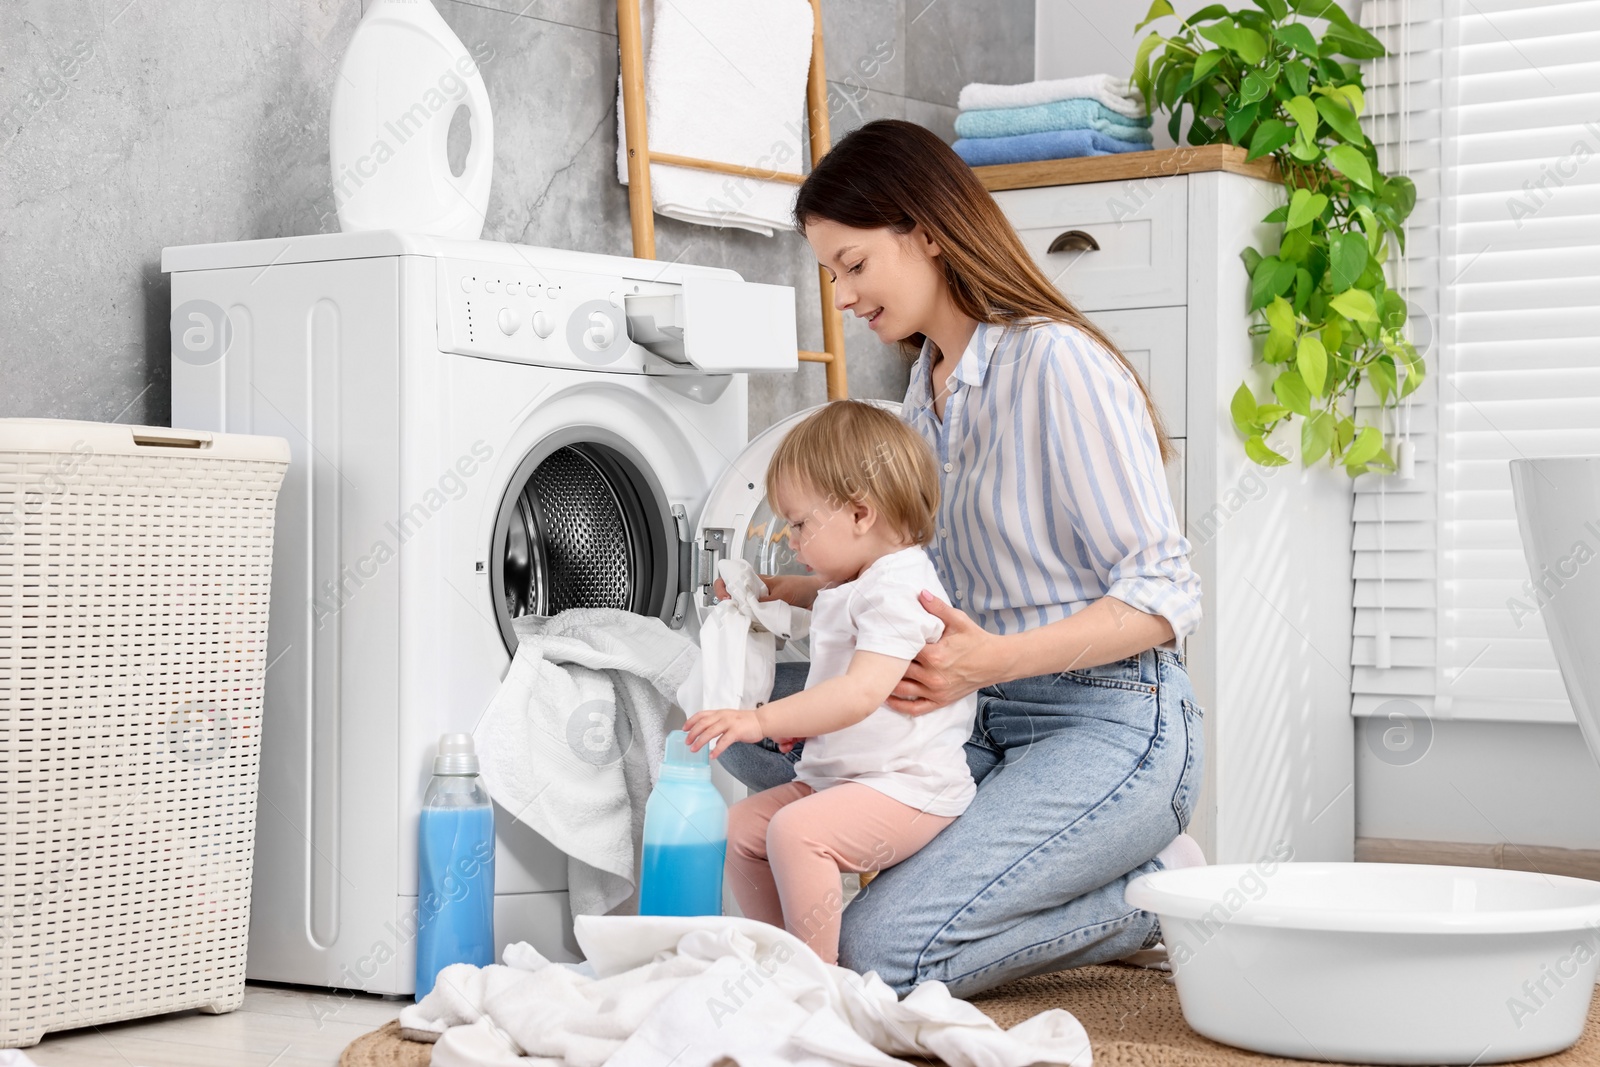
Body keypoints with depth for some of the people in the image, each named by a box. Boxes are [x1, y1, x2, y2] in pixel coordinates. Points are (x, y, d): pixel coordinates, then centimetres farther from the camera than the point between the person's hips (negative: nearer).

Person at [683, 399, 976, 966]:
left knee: (796, 830, -29)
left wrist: (763, 720, -33)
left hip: (905, 788, -11)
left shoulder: (898, 590, -19)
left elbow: (862, 692, -31)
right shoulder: (849, 591, 16)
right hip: (834, 777, 11)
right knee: (741, 826, 9)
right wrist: (797, 723, 13)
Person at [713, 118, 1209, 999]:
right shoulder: (926, 386, 13)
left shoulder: (1057, 363, -14)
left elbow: (1163, 595, -17)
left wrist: (995, 660, -31)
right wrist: (792, 595, 4)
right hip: (982, 722, 9)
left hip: (1113, 727, -9)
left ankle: (1155, 890, -1)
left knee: (882, 951, -21)